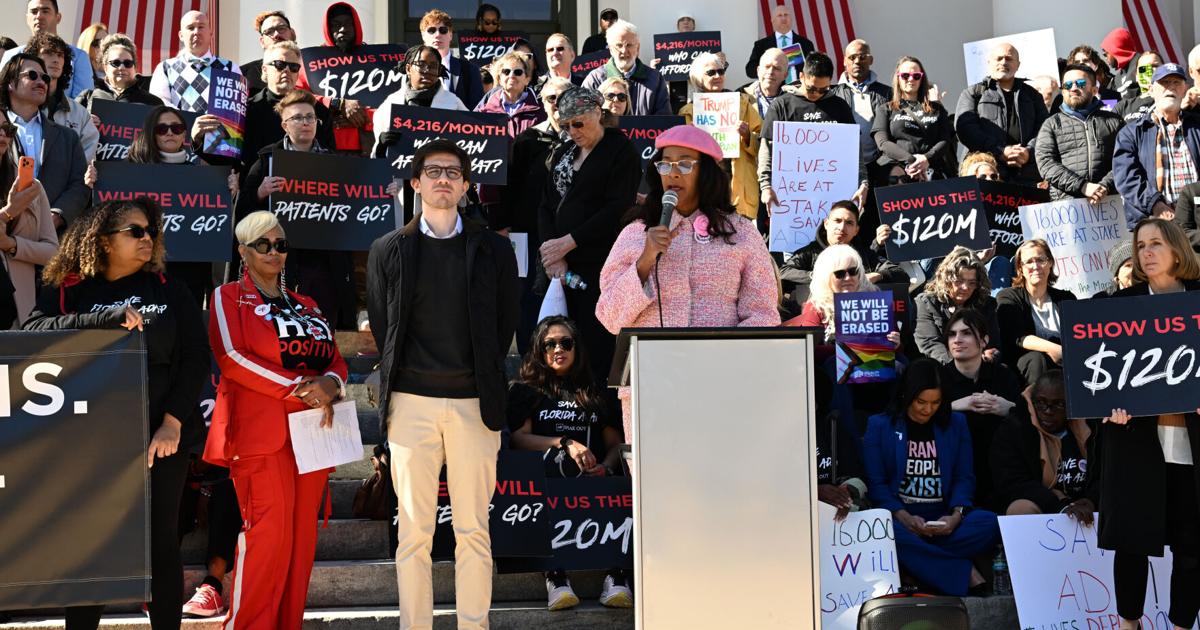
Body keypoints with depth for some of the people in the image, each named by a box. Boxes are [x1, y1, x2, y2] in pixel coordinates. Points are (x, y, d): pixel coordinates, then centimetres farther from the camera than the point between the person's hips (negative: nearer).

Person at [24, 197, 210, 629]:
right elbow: (34, 333, -13)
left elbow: (196, 358, 1)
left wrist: (172, 423, -10)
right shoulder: (66, 292, 5)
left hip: (160, 438, 1)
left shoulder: (168, 291, 7)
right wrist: (108, 319, -22)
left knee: (162, 541, 5)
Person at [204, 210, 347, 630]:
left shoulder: (306, 306, 22)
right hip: (260, 430, -5)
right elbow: (232, 357, -9)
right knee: (268, 528, -14)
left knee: (302, 532, 2)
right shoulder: (228, 297, 5)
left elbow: (336, 360, 16)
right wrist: (297, 387, -16)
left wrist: (329, 385, -9)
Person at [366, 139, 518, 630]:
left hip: (474, 403, 0)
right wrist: (397, 380, 9)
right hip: (411, 403, 0)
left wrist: (487, 383, 9)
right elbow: (380, 326, 12)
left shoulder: (493, 249, 8)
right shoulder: (388, 250, 8)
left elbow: (505, 325, 11)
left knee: (473, 530, 2)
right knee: (414, 531, 1)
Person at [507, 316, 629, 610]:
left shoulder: (595, 393, 26)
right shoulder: (524, 390, 20)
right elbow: (519, 439, 4)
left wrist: (604, 468, -6)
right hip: (542, 475, -2)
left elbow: (616, 444, 17)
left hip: (593, 476, 2)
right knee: (560, 460, -38)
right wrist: (565, 445, -11)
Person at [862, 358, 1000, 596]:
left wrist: (957, 515, -11)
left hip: (944, 519, 2)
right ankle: (964, 574, -31)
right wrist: (904, 517, -17)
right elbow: (875, 483, 0)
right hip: (899, 516, -2)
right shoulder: (879, 425, 8)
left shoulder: (956, 424, 16)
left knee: (991, 523, -28)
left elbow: (964, 477, 11)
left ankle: (917, 561, -29)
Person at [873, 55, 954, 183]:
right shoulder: (886, 109, 22)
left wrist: (927, 159, -10)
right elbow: (882, 143, 6)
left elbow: (945, 141, 13)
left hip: (931, 167, 1)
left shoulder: (936, 109, 27)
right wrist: (911, 160, -10)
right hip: (897, 164, -1)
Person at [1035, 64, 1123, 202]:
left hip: (1107, 201, 1)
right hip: (1064, 201, -1)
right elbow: (1045, 163, 3)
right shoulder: (1052, 124, 17)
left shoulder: (1112, 121, 19)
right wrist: (1082, 186, -8)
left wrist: (1105, 186, -11)